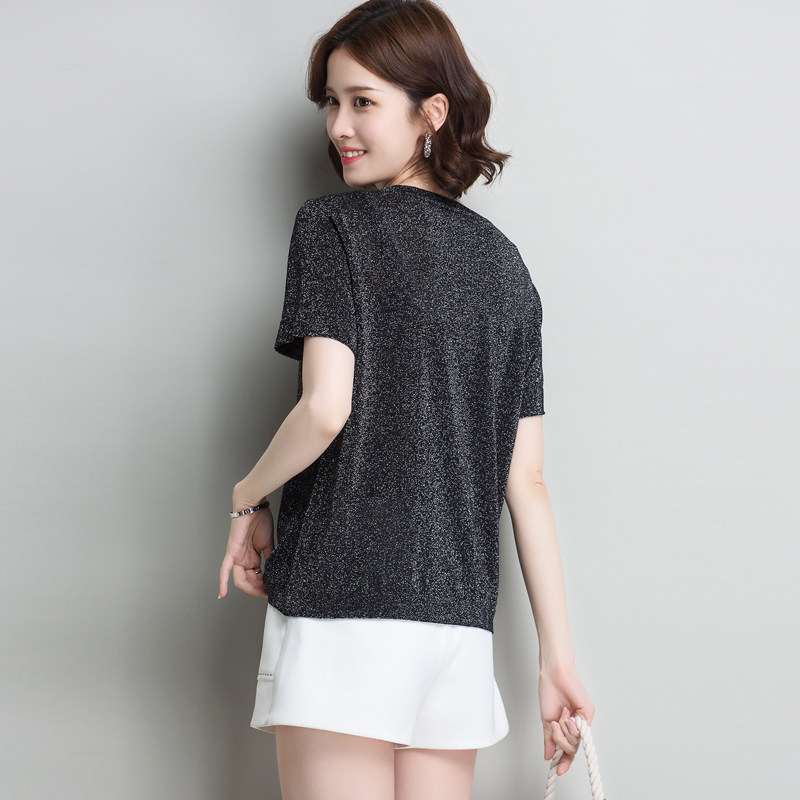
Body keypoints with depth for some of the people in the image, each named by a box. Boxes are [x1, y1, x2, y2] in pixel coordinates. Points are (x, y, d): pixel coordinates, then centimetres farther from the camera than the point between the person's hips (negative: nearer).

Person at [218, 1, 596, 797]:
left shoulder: (332, 225, -3)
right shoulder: (504, 262, 12)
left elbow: (326, 408, -16)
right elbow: (525, 480, 9)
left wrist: (249, 499, 3)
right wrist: (557, 656, 11)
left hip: (342, 599, -5)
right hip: (460, 614, 5)